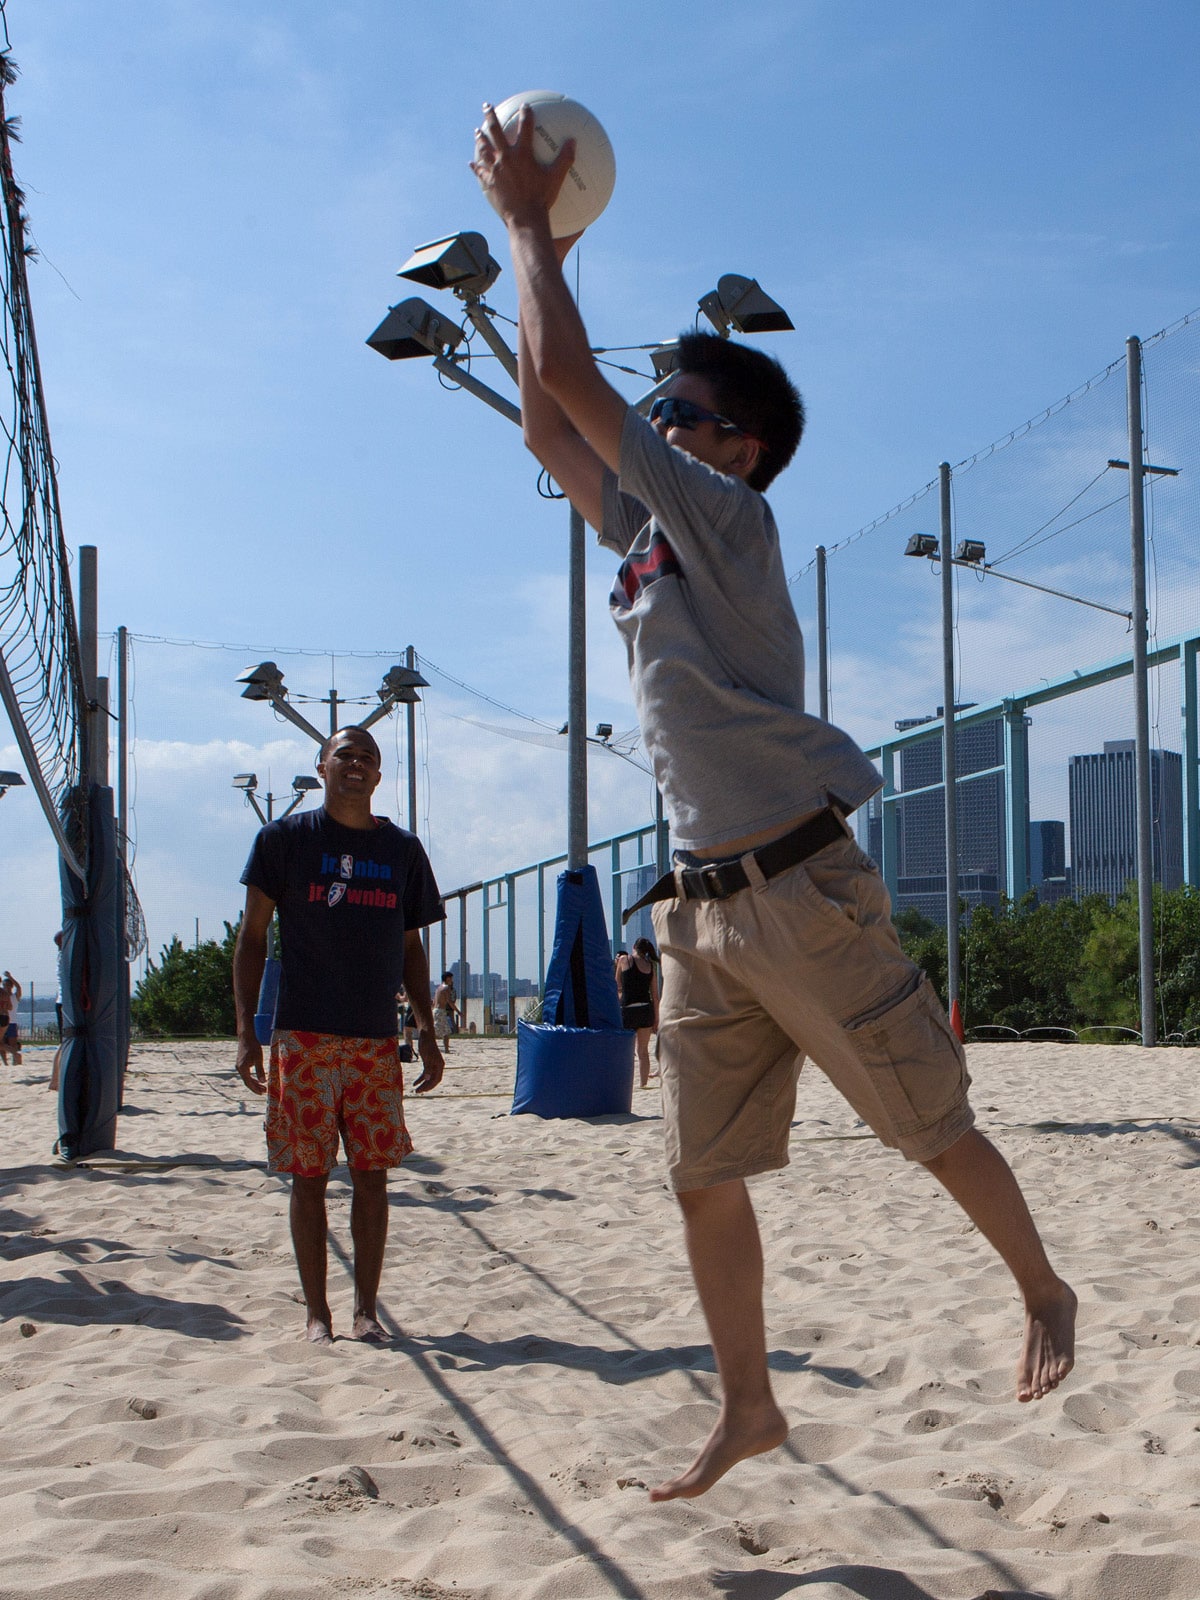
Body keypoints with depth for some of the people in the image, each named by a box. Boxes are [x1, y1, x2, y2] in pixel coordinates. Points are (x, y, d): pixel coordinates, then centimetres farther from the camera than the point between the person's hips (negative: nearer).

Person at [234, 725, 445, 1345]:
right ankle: (317, 1314, 10)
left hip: (377, 1039, 3)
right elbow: (252, 934, 1)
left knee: (372, 1175, 2)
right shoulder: (286, 837, 1)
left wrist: (427, 1030, 8)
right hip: (303, 1037, -2)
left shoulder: (403, 849, 10)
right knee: (308, 1176, 1)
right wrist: (245, 1030, -7)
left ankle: (365, 1311, 12)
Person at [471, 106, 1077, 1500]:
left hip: (801, 889, -8)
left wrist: (528, 223, -4)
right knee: (703, 1178, 7)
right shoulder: (647, 534, 15)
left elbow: (570, 380, -14)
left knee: (930, 1126, 5)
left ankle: (1044, 1295, 27)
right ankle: (746, 1408, 19)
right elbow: (544, 424, 21)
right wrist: (533, 250, 19)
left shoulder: (727, 513, -8)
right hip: (704, 905, 8)